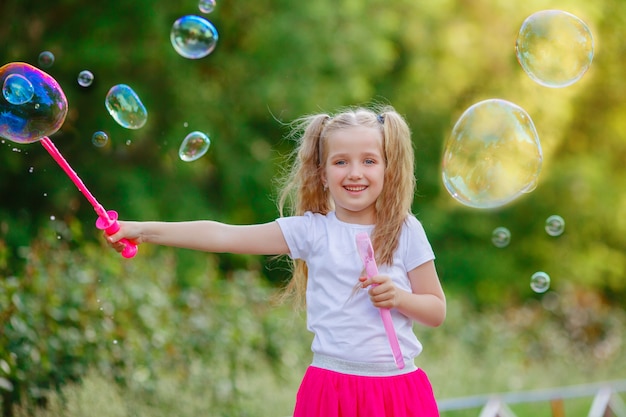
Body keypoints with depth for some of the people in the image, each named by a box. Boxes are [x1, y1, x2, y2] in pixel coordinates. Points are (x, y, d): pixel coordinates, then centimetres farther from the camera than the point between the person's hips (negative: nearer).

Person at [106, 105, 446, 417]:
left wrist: (398, 298, -14)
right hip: (332, 387, 0)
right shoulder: (312, 230, 0)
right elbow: (224, 236, -2)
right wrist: (144, 230, -6)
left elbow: (437, 312, 6)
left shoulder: (405, 232, 1)